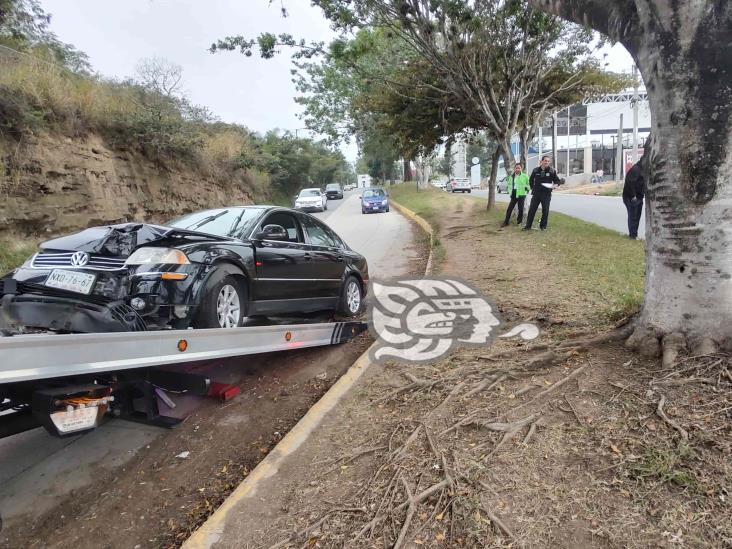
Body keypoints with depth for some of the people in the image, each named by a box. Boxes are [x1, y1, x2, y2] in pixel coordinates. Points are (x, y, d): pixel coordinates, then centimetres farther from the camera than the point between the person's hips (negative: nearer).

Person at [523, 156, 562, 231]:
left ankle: (543, 226, 15)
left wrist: (556, 185, -16)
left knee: (545, 211, 3)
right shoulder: (536, 170, 4)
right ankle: (528, 226, 8)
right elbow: (531, 180, 19)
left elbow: (558, 180, 5)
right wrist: (533, 188, 10)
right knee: (531, 209, 1)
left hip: (546, 194, -1)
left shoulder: (552, 171, -1)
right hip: (536, 193, 1)